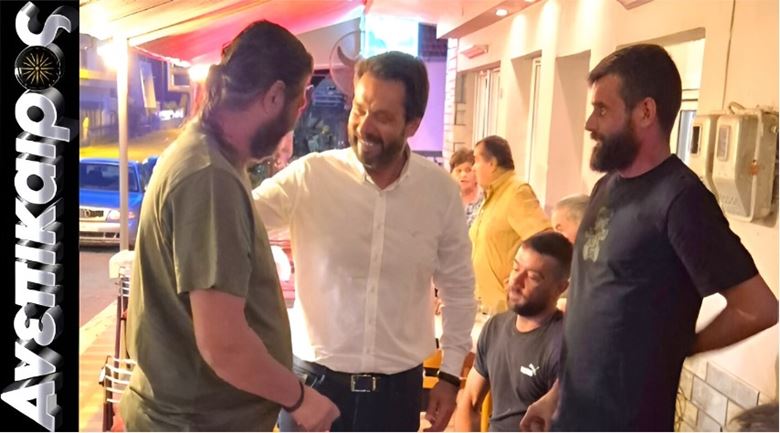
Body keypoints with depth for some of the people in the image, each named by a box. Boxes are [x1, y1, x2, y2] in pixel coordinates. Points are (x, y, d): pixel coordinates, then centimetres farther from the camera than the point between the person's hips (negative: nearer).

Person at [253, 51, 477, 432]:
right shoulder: (310, 176, -11)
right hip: (314, 379, -1)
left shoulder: (440, 190, -5)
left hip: (398, 386, 2)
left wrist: (451, 372, 4)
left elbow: (458, 288, 4)